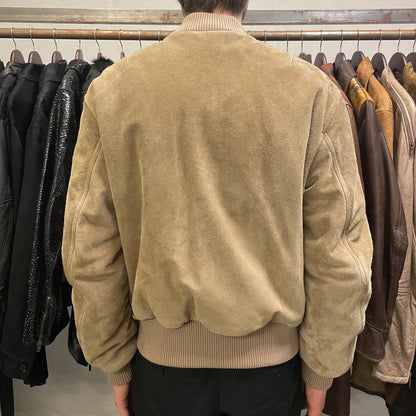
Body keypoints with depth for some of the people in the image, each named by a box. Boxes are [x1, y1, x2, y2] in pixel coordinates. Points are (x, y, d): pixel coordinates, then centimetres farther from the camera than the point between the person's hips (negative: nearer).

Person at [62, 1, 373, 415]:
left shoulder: (111, 88, -11)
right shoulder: (312, 89, -13)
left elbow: (88, 252, -8)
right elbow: (338, 254, -12)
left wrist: (114, 363, 5)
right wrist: (320, 368, 3)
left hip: (162, 355, 1)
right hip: (272, 356, 1)